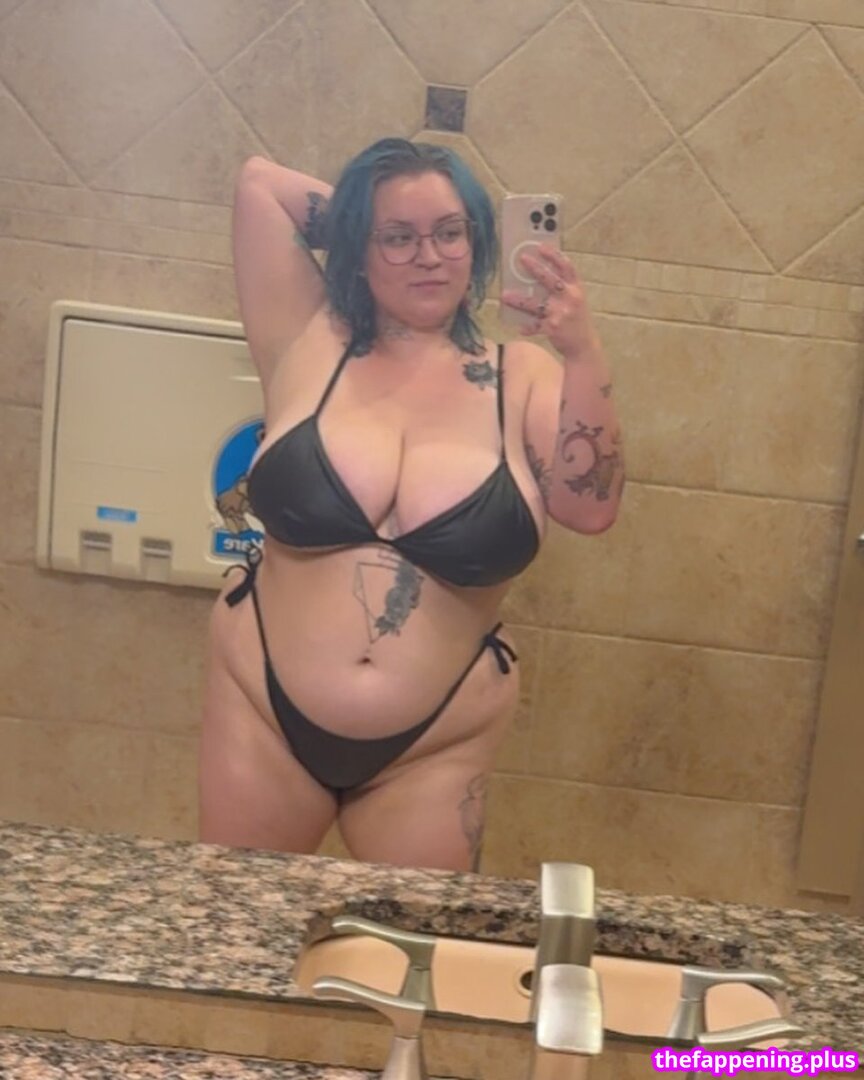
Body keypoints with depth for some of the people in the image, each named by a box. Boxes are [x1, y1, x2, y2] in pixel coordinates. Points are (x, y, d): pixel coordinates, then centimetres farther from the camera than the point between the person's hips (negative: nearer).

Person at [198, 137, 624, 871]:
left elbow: (591, 507, -16)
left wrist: (583, 354, -24)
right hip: (266, 711, 1)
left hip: (435, 749, 0)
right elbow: (257, 180, -1)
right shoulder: (311, 346, -3)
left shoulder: (521, 378, -3)